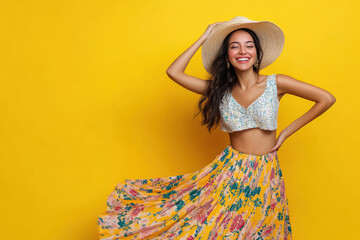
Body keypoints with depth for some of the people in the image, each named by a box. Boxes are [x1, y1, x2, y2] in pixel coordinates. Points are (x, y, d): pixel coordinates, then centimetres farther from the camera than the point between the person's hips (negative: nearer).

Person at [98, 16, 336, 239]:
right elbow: (174, 72, -6)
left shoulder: (276, 83, -7)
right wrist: (204, 38, -4)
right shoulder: (220, 90, -1)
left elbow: (327, 99, -6)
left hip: (265, 174, -1)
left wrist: (286, 133, -4)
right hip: (230, 170, 1)